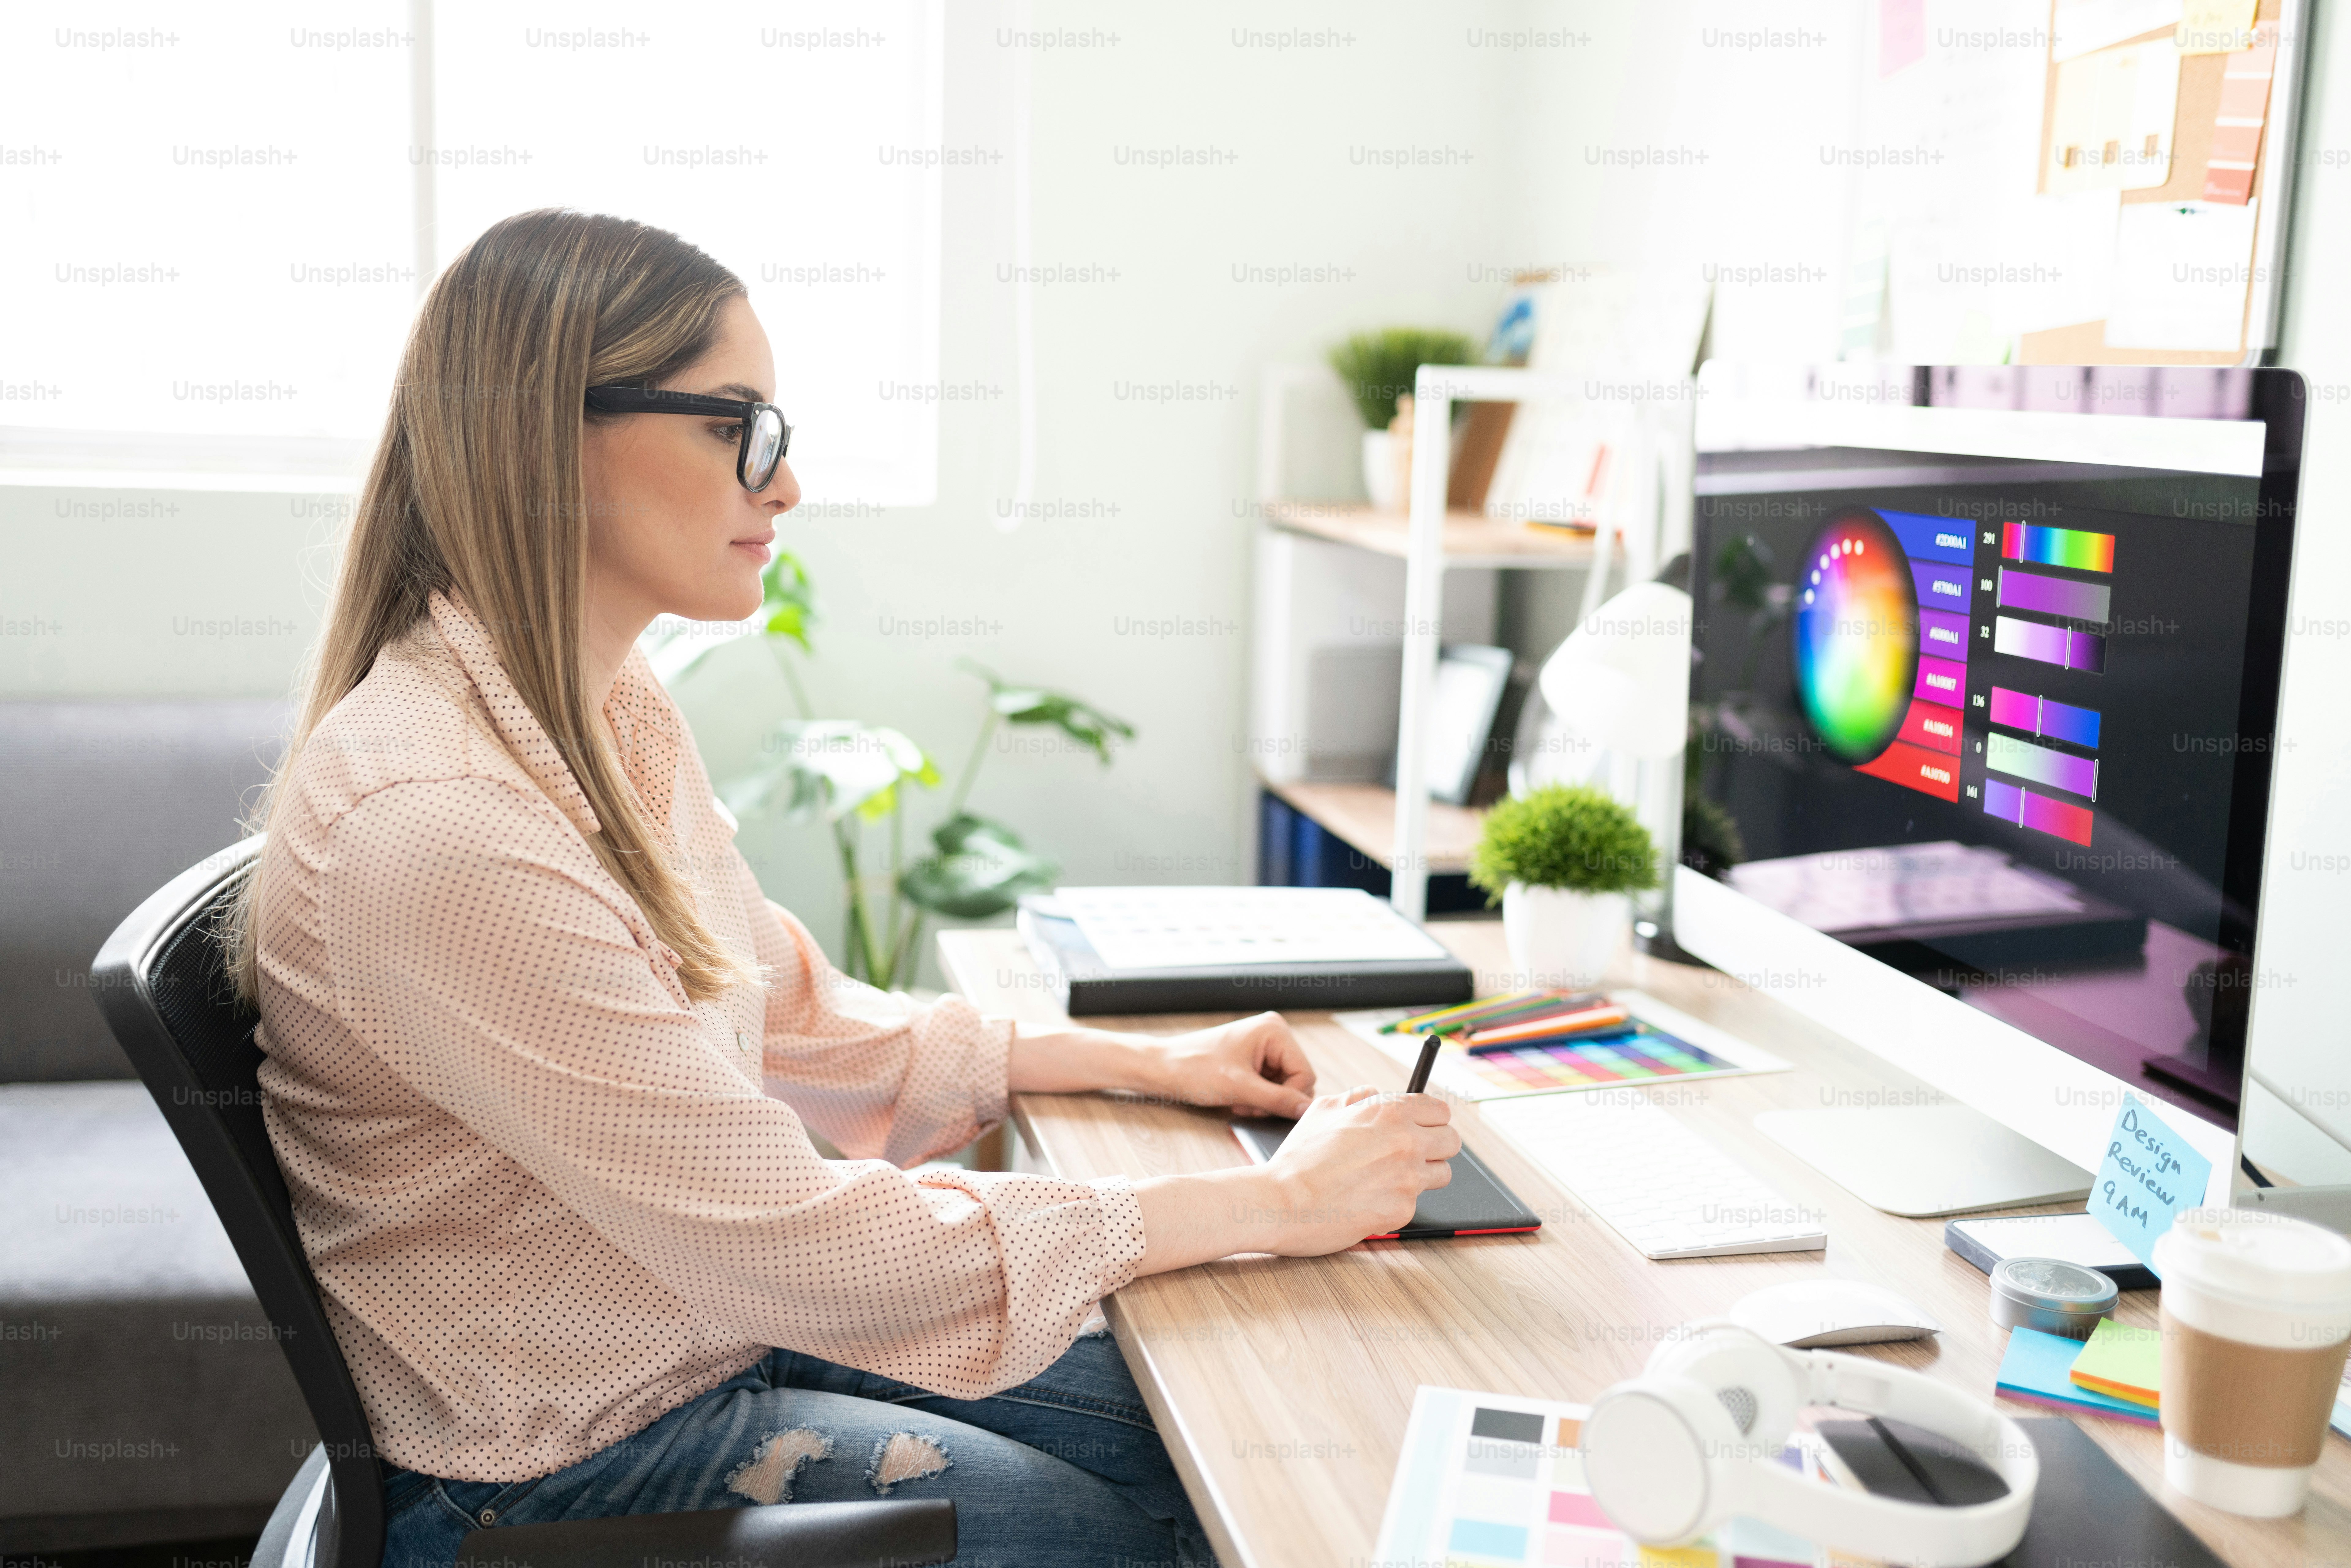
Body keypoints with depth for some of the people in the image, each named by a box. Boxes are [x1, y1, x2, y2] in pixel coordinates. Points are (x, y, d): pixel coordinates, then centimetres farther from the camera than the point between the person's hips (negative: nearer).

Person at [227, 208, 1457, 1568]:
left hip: (711, 1327, 8)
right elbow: (794, 1243, -28)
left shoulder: (609, 706, -1)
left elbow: (795, 1012, 10)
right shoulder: (433, 826, -30)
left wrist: (1147, 1062, 4)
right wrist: (1274, 1205, -22)